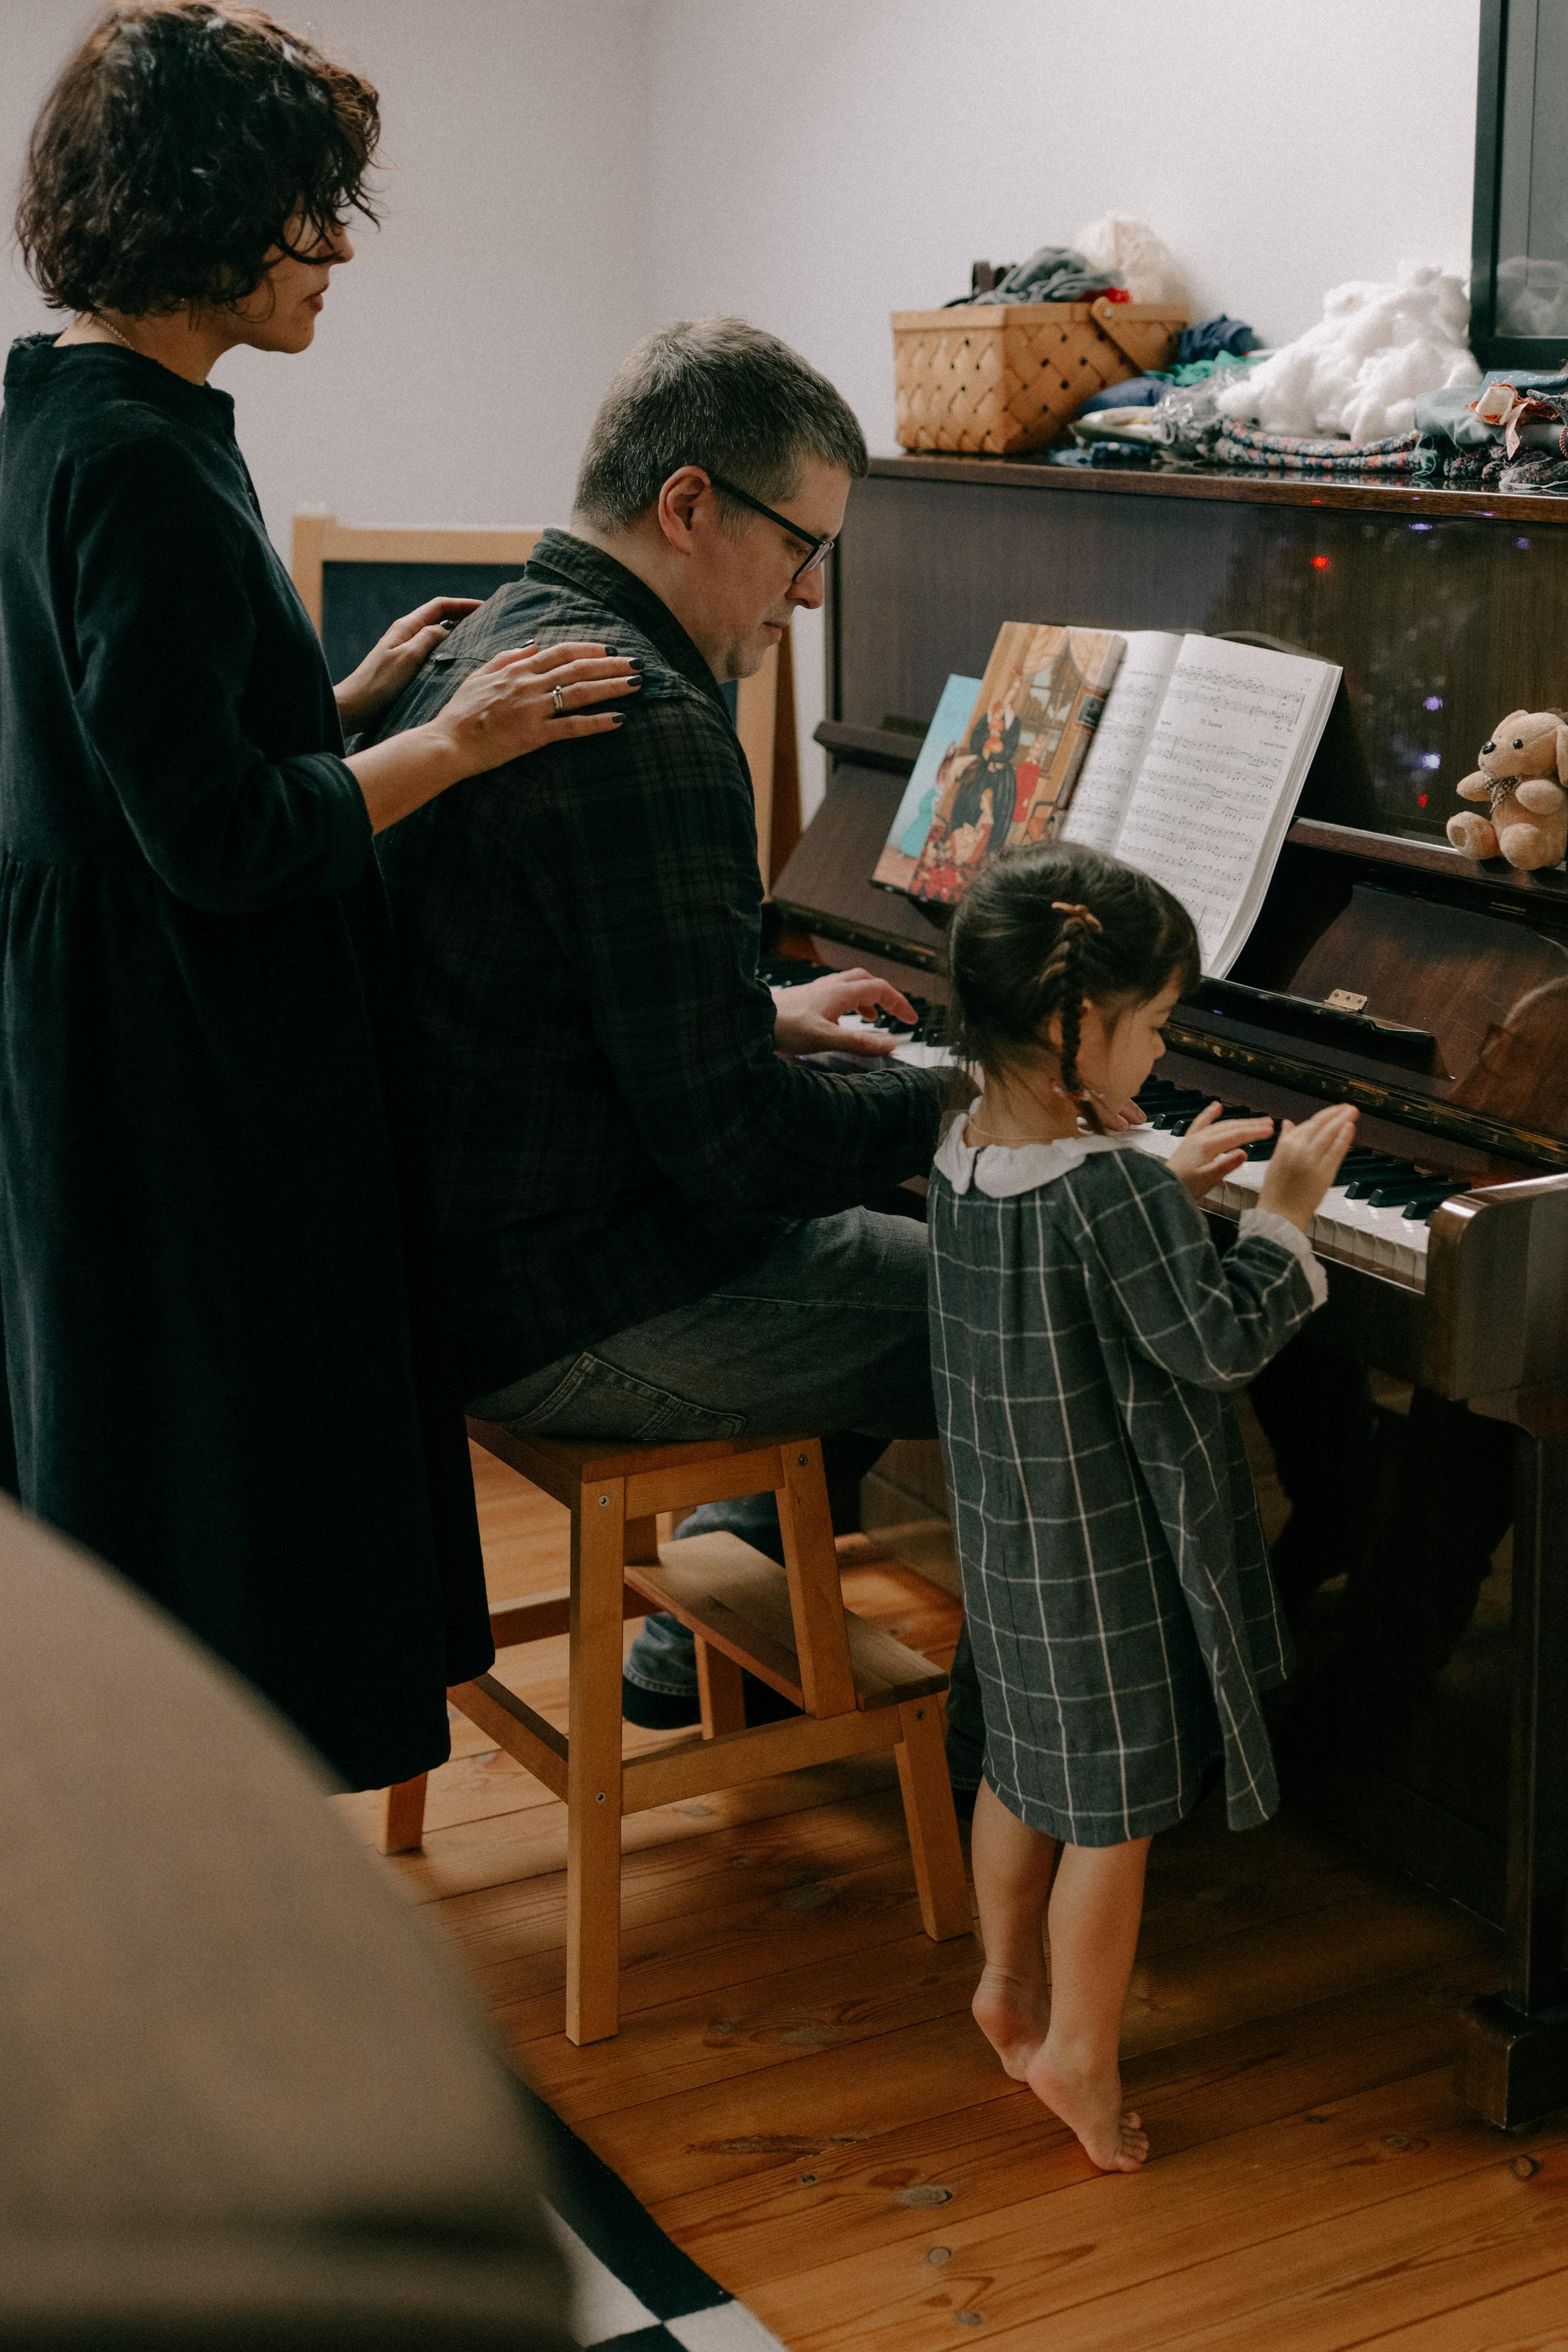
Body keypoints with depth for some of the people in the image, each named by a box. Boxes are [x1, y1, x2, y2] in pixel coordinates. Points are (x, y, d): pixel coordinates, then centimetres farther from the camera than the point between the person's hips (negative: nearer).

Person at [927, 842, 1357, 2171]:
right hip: (1108, 1546, -8)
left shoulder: (964, 1155, -1)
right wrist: (1284, 1210, -12)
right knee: (1112, 1803, 6)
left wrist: (1169, 1187, 13)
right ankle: (1077, 2053, 17)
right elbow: (1220, 1339, -22)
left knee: (1025, 1763, 23)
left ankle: (1008, 1985, 39)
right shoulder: (1106, 1188, -26)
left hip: (1001, 1518, 8)